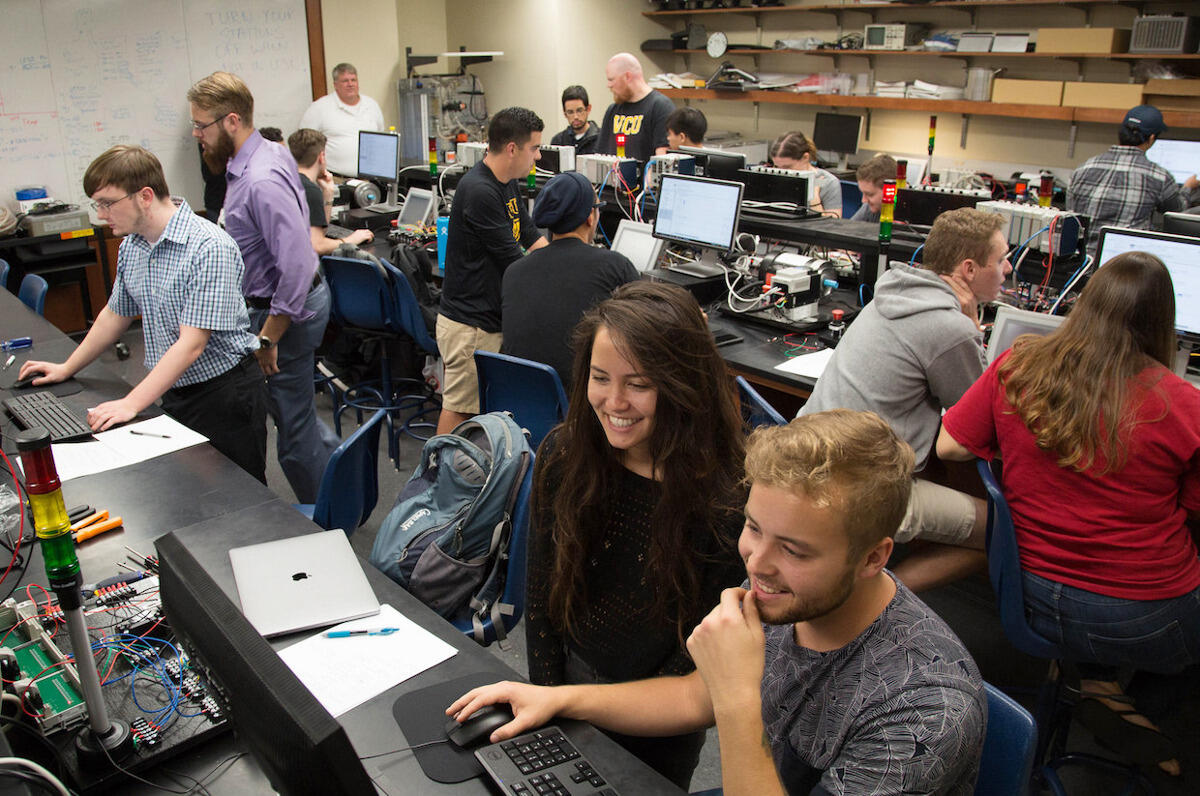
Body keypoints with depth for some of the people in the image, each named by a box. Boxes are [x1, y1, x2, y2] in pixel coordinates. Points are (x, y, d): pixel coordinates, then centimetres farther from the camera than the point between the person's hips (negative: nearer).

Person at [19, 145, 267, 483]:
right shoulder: (130, 247, 4)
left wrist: (132, 404, -27)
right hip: (173, 391, 7)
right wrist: (67, 368, 23)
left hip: (224, 391, -7)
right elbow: (116, 314, 21)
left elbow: (192, 344, -26)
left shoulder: (209, 248, -23)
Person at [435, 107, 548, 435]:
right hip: (469, 324, -9)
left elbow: (533, 239, 15)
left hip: (492, 318, 10)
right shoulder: (479, 192, -22)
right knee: (459, 407, 0)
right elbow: (514, 262, -19)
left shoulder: (508, 184, 10)